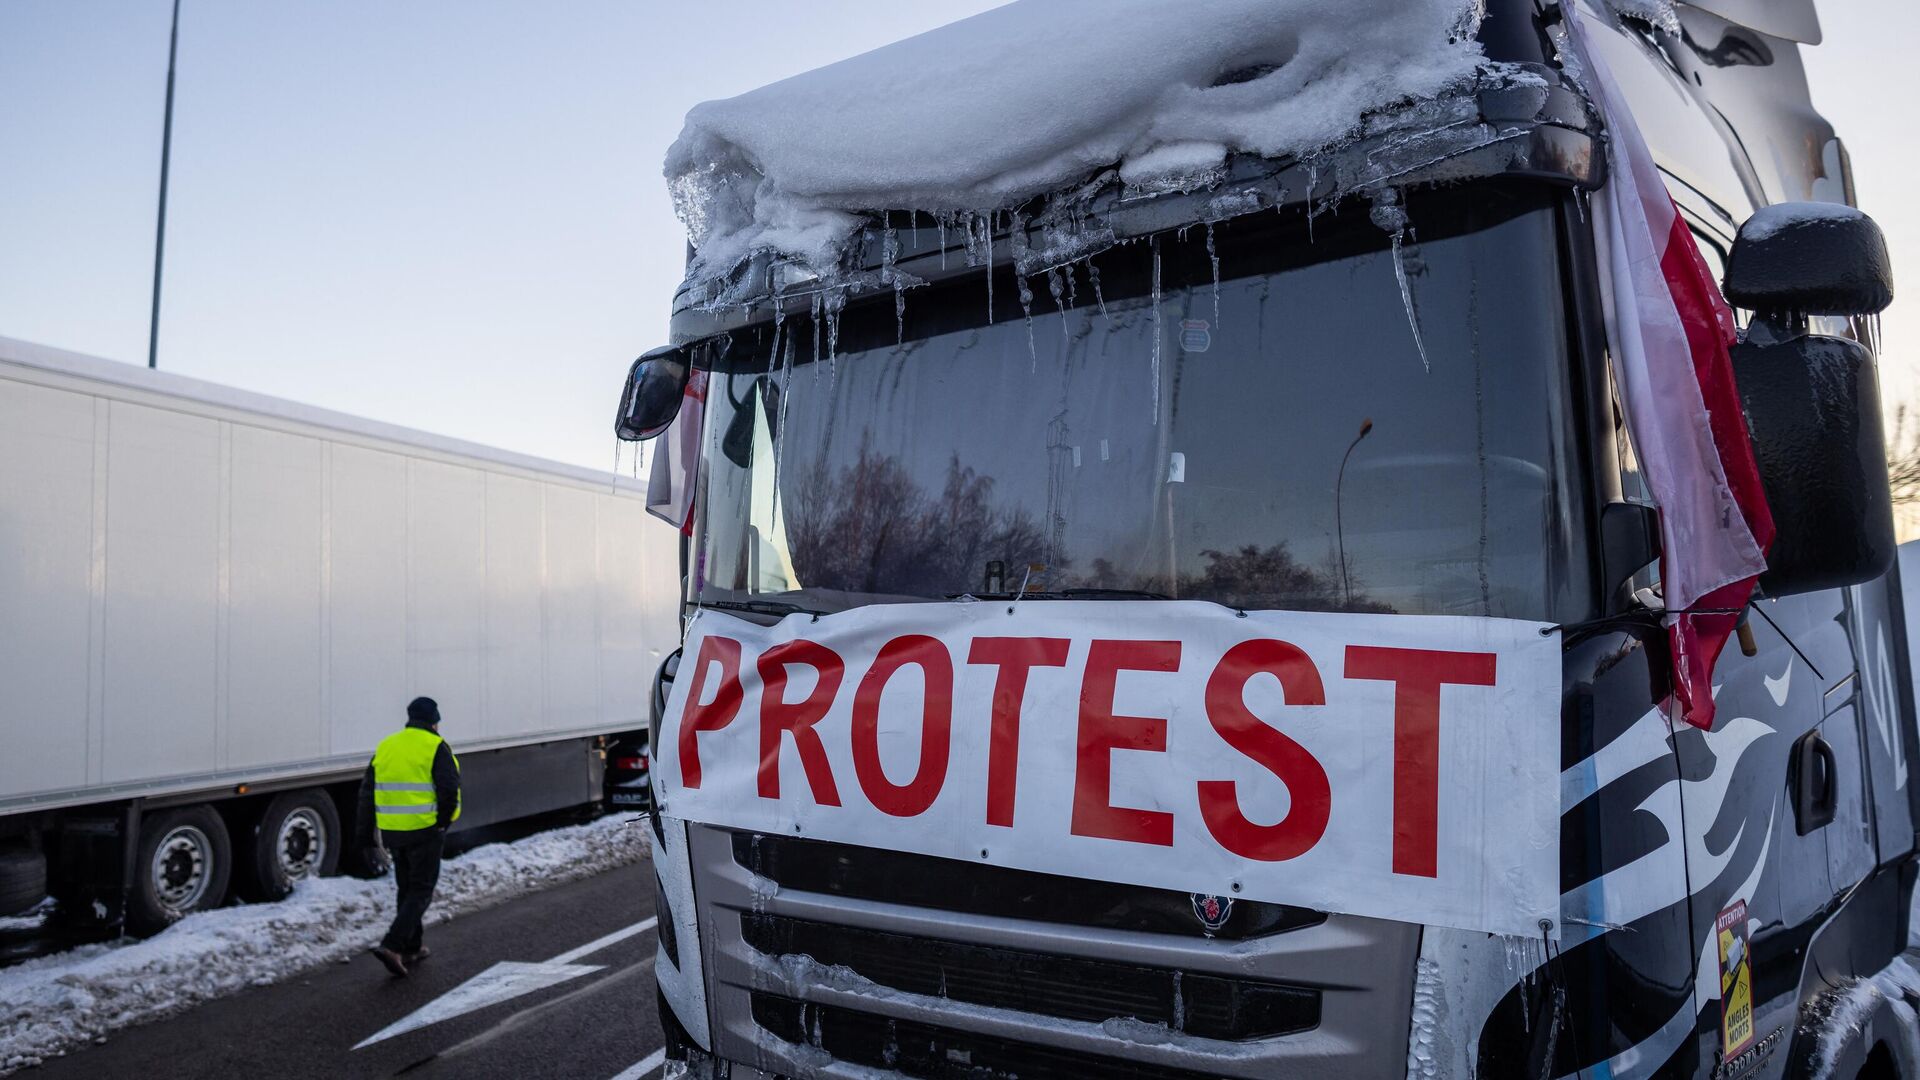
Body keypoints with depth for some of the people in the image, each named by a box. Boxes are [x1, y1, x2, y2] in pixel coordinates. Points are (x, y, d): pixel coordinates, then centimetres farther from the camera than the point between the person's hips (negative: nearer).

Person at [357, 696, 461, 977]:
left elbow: (367, 794, 10)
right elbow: (449, 789, -18)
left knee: (406, 888, 20)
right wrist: (443, 822, -1)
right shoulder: (436, 747, -7)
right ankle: (392, 946, -12)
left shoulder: (385, 747, 11)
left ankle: (412, 949, 26)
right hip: (425, 830, -6)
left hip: (392, 832, 6)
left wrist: (368, 838, 14)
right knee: (421, 891, 3)